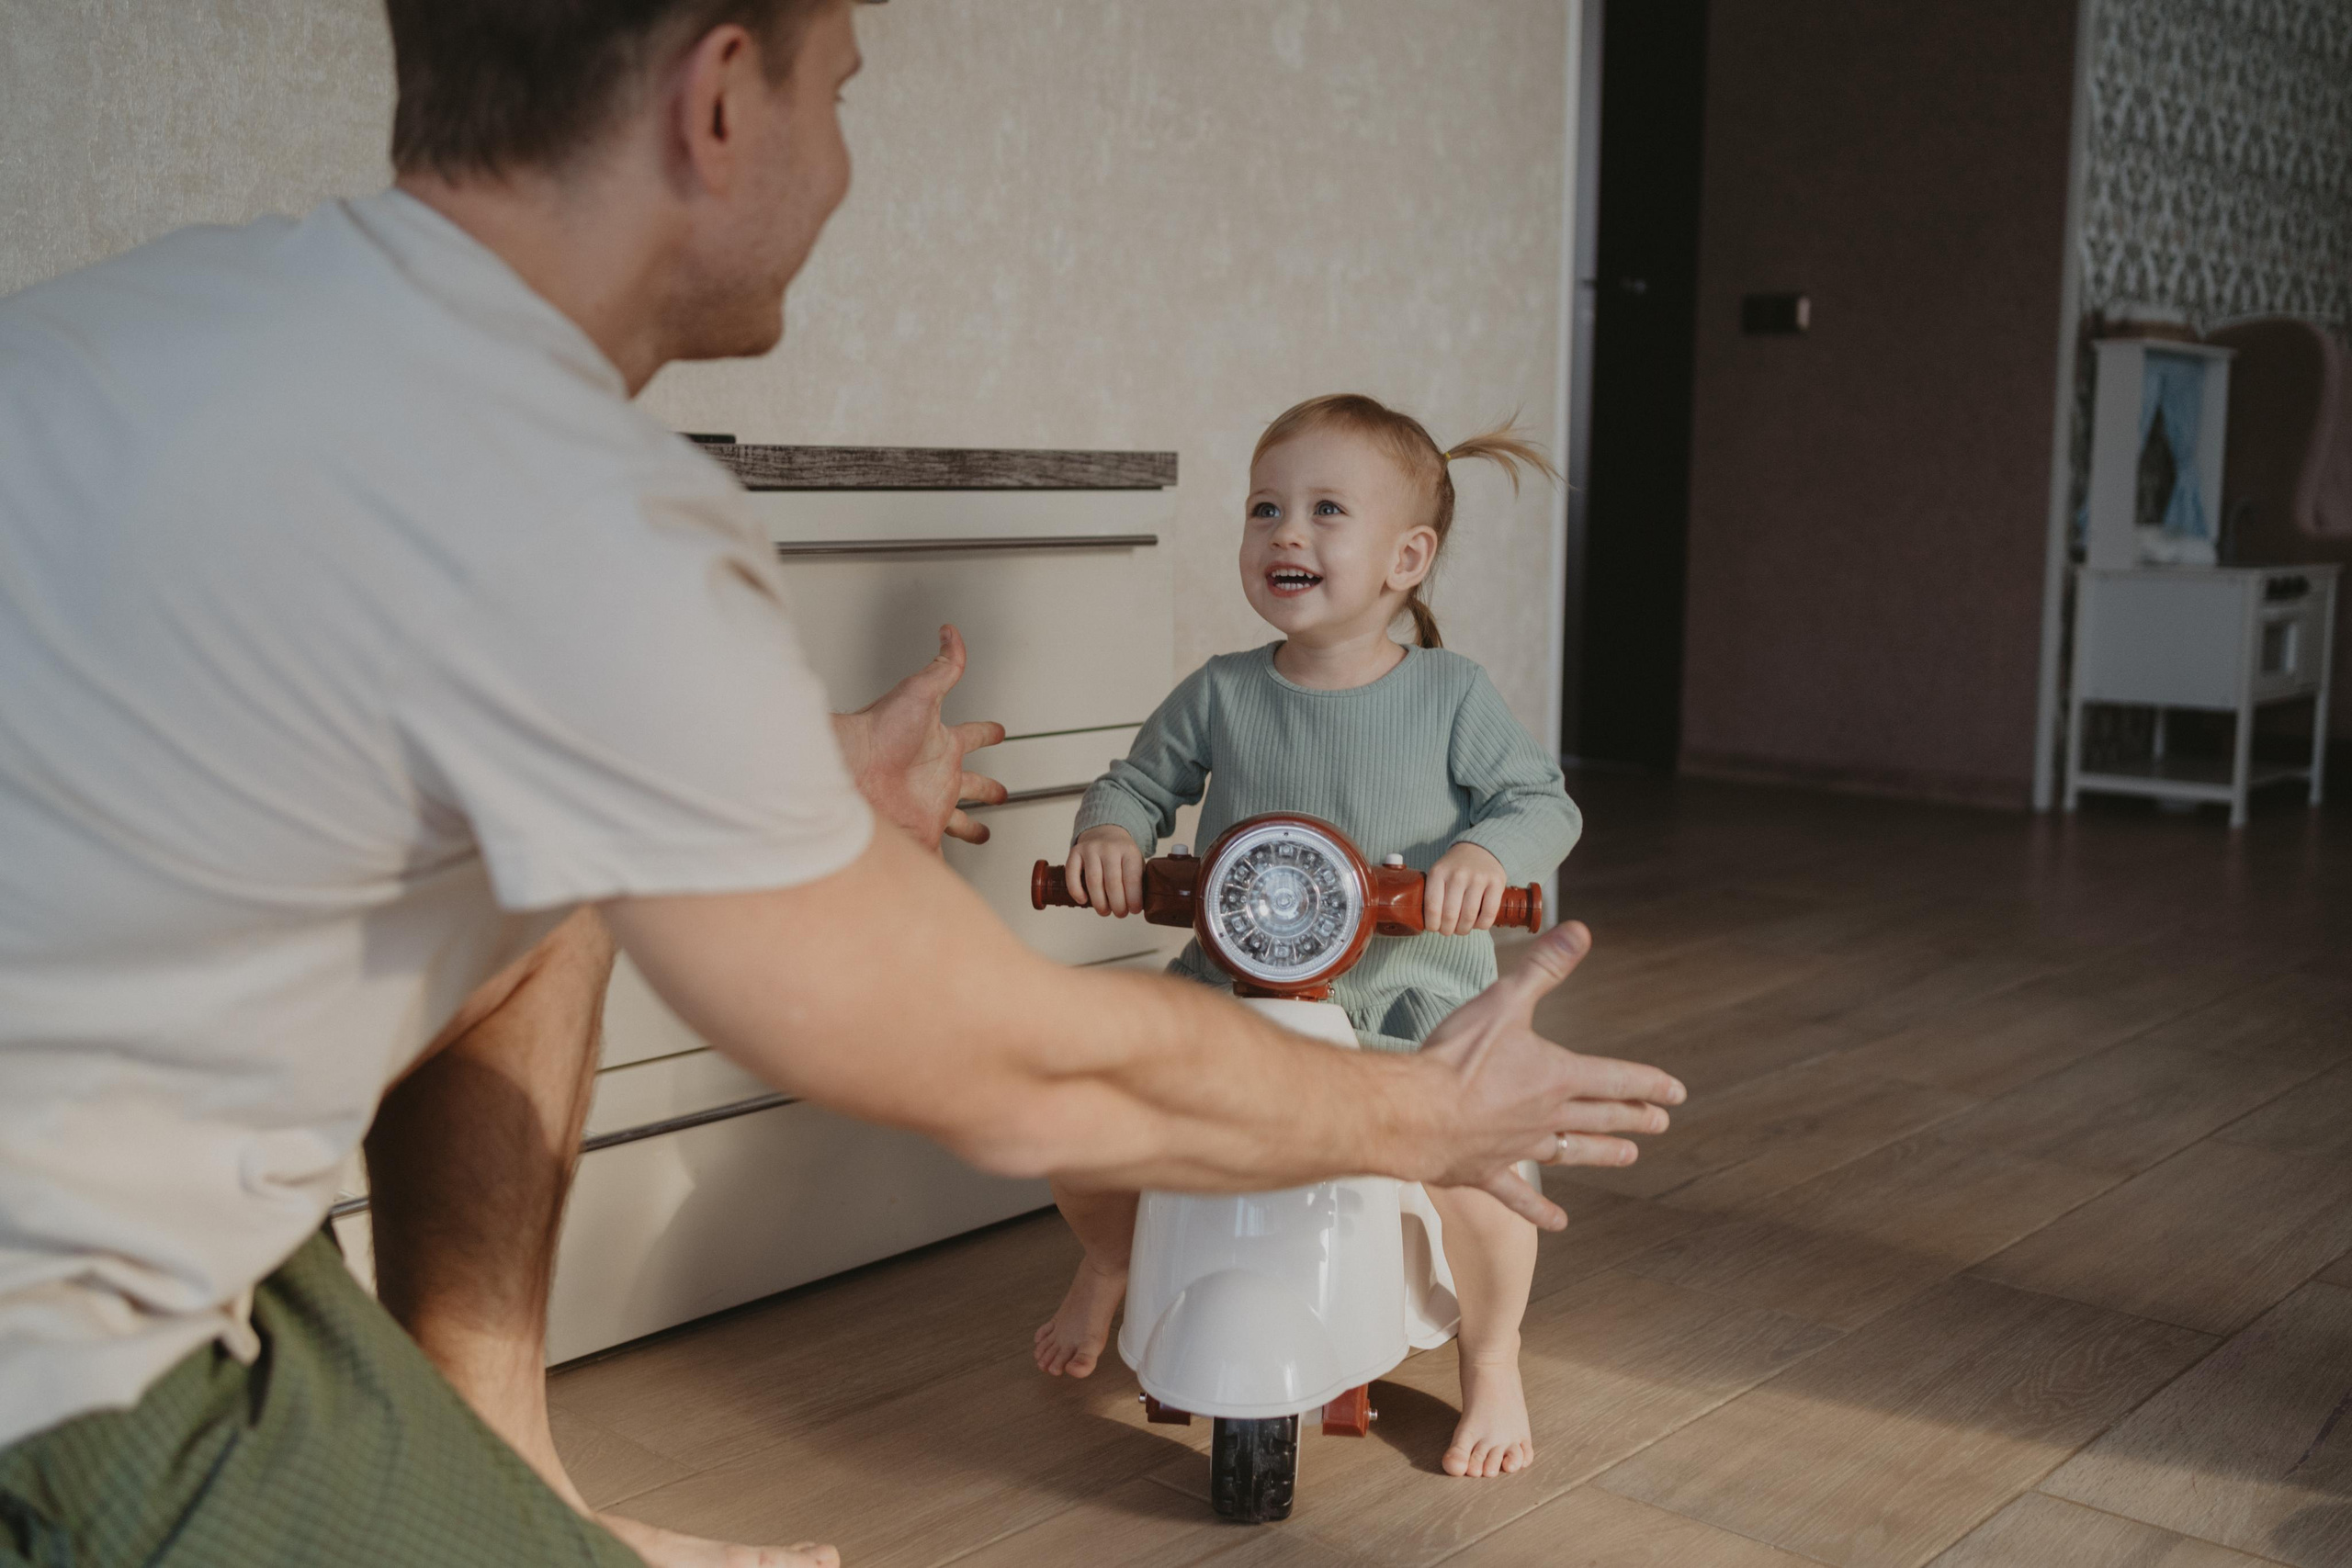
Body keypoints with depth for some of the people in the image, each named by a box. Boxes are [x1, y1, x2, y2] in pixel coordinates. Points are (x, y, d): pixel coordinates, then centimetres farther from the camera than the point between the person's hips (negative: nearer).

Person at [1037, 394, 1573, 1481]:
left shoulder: (1451, 695, -4)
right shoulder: (1220, 696, 0)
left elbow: (1542, 800, -3)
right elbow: (1141, 780, 11)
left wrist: (1488, 853, -24)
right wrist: (1109, 832, -12)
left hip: (1409, 998, -2)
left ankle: (1491, 1370, 6)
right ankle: (1110, 1264, 29)